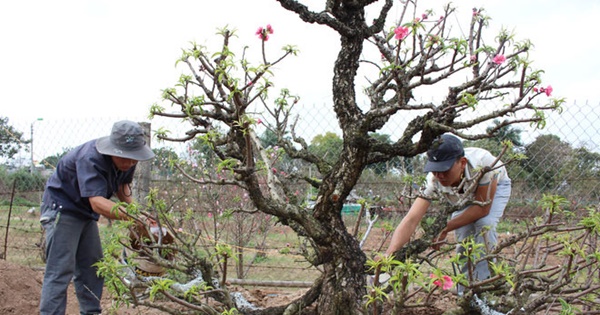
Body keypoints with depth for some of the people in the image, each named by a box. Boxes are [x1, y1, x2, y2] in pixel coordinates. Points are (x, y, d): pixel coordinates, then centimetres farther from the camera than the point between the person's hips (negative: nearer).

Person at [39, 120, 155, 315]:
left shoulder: (127, 161, -8)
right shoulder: (91, 159, -33)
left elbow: (122, 184, 11)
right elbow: (97, 202, -44)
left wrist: (132, 206, -8)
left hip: (85, 213, 8)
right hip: (62, 209, -8)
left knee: (91, 268, 10)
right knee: (60, 271, -13)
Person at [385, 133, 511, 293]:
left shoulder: (482, 162, -44)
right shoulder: (433, 180, -37)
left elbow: (483, 208, -33)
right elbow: (411, 220, -44)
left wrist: (445, 228, -36)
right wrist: (388, 255, -58)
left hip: (495, 186, -2)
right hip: (465, 194, 2)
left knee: (484, 225, -27)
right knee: (463, 238, -14)